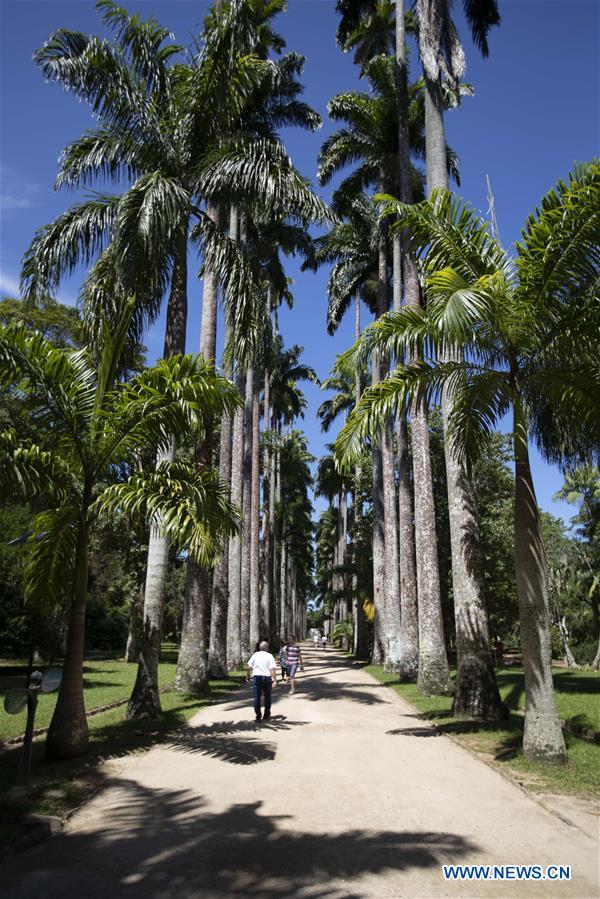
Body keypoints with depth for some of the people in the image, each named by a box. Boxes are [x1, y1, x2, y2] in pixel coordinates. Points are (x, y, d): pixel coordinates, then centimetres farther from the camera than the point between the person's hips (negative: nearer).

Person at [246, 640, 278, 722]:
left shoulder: (255, 655, 3)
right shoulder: (269, 656, -3)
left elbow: (249, 667, 2)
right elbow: (273, 669, -10)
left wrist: (248, 676, 15)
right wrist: (274, 680, -10)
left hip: (256, 677, 0)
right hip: (267, 677, 0)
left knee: (256, 697, 5)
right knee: (267, 697, 15)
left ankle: (258, 716, 2)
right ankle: (266, 715, 23)